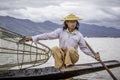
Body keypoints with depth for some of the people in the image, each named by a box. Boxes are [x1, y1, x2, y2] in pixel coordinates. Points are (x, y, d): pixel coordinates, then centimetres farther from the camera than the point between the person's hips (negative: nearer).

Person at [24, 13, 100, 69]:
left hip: (72, 56, -1)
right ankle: (61, 69, -29)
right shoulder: (61, 31, -2)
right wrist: (33, 38, -17)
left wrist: (94, 55, -1)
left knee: (71, 49, -33)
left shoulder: (79, 35, 0)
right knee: (55, 49, -29)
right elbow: (48, 35, -9)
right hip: (62, 55, 1)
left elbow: (84, 48, 7)